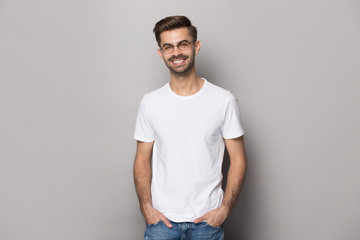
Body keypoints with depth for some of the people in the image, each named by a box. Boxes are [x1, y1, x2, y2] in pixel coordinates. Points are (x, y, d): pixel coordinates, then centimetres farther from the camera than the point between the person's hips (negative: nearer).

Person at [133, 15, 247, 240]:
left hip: (208, 218, -1)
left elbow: (238, 159, -3)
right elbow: (143, 160, 4)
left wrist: (225, 209, -10)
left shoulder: (224, 100, -6)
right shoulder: (150, 102, 0)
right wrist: (146, 207, -6)